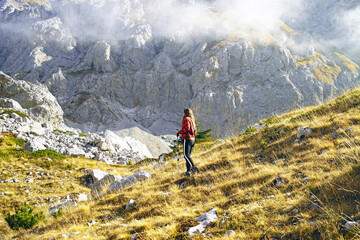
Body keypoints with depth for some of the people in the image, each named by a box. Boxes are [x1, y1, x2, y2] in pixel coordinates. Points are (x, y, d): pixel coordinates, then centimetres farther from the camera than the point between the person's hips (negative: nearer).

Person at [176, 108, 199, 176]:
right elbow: (194, 132, 21)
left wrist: (178, 132, -3)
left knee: (186, 155, -19)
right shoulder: (192, 120, 22)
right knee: (188, 156, 8)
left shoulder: (186, 119, -3)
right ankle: (188, 171, 4)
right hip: (192, 140, 9)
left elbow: (186, 129, -16)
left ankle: (193, 167, -35)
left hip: (187, 139, -9)